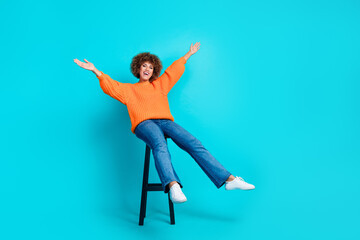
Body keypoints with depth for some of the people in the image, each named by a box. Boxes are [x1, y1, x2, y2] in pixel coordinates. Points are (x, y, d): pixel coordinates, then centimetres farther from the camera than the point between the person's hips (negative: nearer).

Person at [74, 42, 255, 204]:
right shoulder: (128, 89, 27)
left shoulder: (159, 85, 35)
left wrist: (189, 54, 52)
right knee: (160, 145, -39)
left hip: (165, 121, 3)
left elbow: (174, 69, 44)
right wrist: (95, 71, 0)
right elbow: (110, 86, 13)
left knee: (194, 144, -22)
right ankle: (173, 186, -60)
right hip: (144, 123, -3)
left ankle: (230, 180, -30)